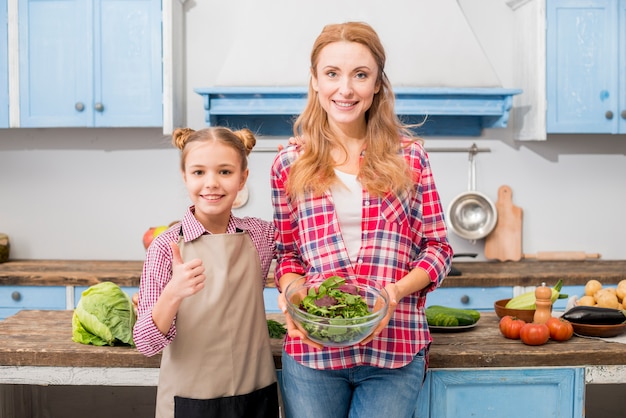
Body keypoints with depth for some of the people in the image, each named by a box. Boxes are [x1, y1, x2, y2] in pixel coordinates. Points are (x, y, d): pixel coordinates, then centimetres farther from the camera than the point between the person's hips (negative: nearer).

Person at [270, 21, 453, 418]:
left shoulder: (408, 156, 3)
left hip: (396, 346, 0)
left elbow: (438, 247, 4)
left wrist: (397, 291, -13)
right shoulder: (289, 164, 5)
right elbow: (287, 253, 10)